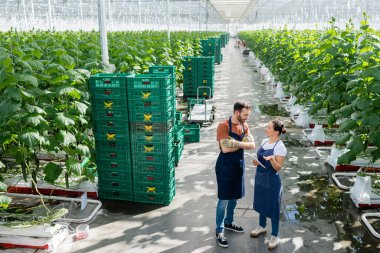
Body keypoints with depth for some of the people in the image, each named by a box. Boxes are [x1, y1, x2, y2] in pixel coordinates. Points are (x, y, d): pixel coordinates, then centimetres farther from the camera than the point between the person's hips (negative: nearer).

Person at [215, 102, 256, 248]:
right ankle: (219, 231, 13)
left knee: (235, 197, 19)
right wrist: (243, 144, -15)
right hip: (225, 167, -7)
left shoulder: (245, 126, 4)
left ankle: (229, 222, 38)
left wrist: (237, 143, -21)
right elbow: (225, 149, -25)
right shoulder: (223, 126, -17)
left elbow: (252, 145, -6)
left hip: (239, 165, 7)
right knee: (224, 199, 0)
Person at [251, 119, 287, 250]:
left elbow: (278, 167, -19)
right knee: (261, 203, 22)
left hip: (272, 180, -7)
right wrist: (257, 162, -5)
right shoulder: (264, 141, 2)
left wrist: (272, 159, -36)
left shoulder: (280, 146, -20)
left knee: (273, 207, 6)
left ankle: (274, 236, 22)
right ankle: (262, 226, 44)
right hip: (260, 177, 8)